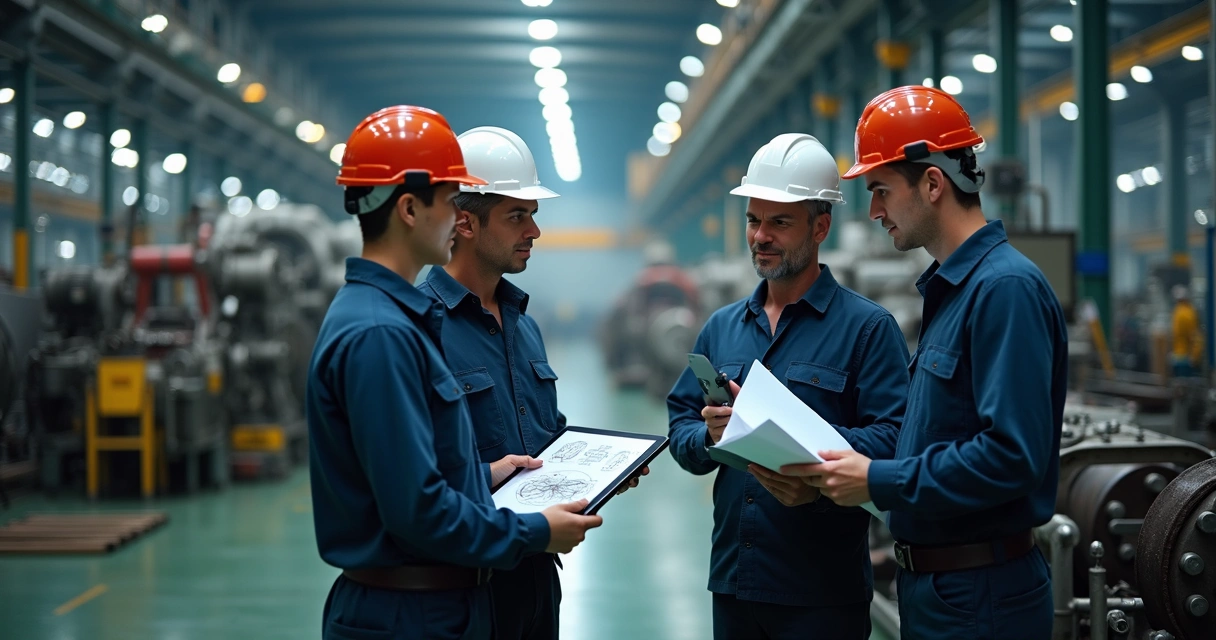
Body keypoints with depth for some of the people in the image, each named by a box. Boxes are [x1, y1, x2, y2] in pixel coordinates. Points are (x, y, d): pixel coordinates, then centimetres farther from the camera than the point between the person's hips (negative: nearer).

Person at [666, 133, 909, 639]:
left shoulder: (867, 327, -5)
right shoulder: (722, 327, 14)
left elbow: (893, 440, -16)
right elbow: (680, 428, 10)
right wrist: (710, 436, -12)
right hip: (732, 580, 5)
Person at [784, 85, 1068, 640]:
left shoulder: (1006, 288, -18)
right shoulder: (949, 289, 14)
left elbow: (1012, 455, -26)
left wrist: (879, 481, -19)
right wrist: (849, 462, 5)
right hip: (932, 587, 9)